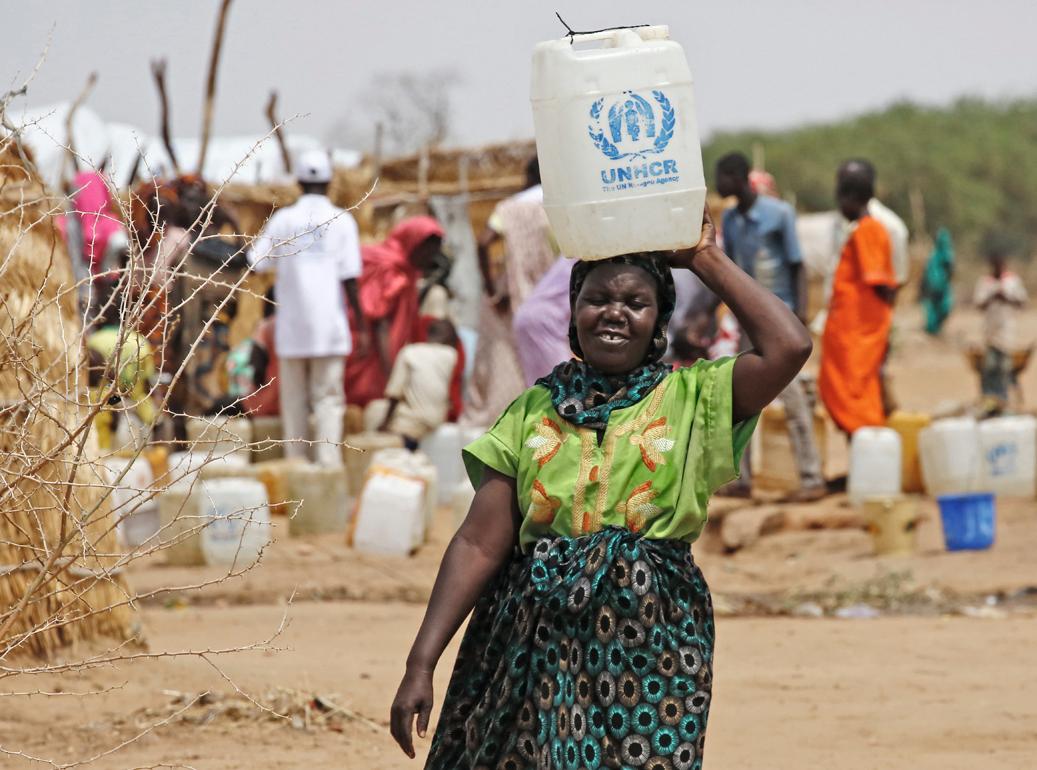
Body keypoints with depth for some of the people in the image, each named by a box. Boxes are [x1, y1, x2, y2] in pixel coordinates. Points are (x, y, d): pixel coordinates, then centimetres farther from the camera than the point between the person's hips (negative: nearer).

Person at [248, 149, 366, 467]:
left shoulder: (282, 219, 2)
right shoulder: (341, 220, -2)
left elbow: (255, 262, 4)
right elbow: (349, 276, -6)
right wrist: (360, 317, 3)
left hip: (291, 322, 1)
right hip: (328, 322, -1)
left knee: (293, 398, 8)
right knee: (328, 396, -1)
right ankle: (328, 462, -11)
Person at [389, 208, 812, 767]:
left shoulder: (692, 399, 4)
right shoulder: (533, 412, 7)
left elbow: (789, 347, -12)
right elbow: (478, 545, 3)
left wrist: (706, 259, -1)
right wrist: (421, 664, -4)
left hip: (651, 640, -1)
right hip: (534, 636, 1)